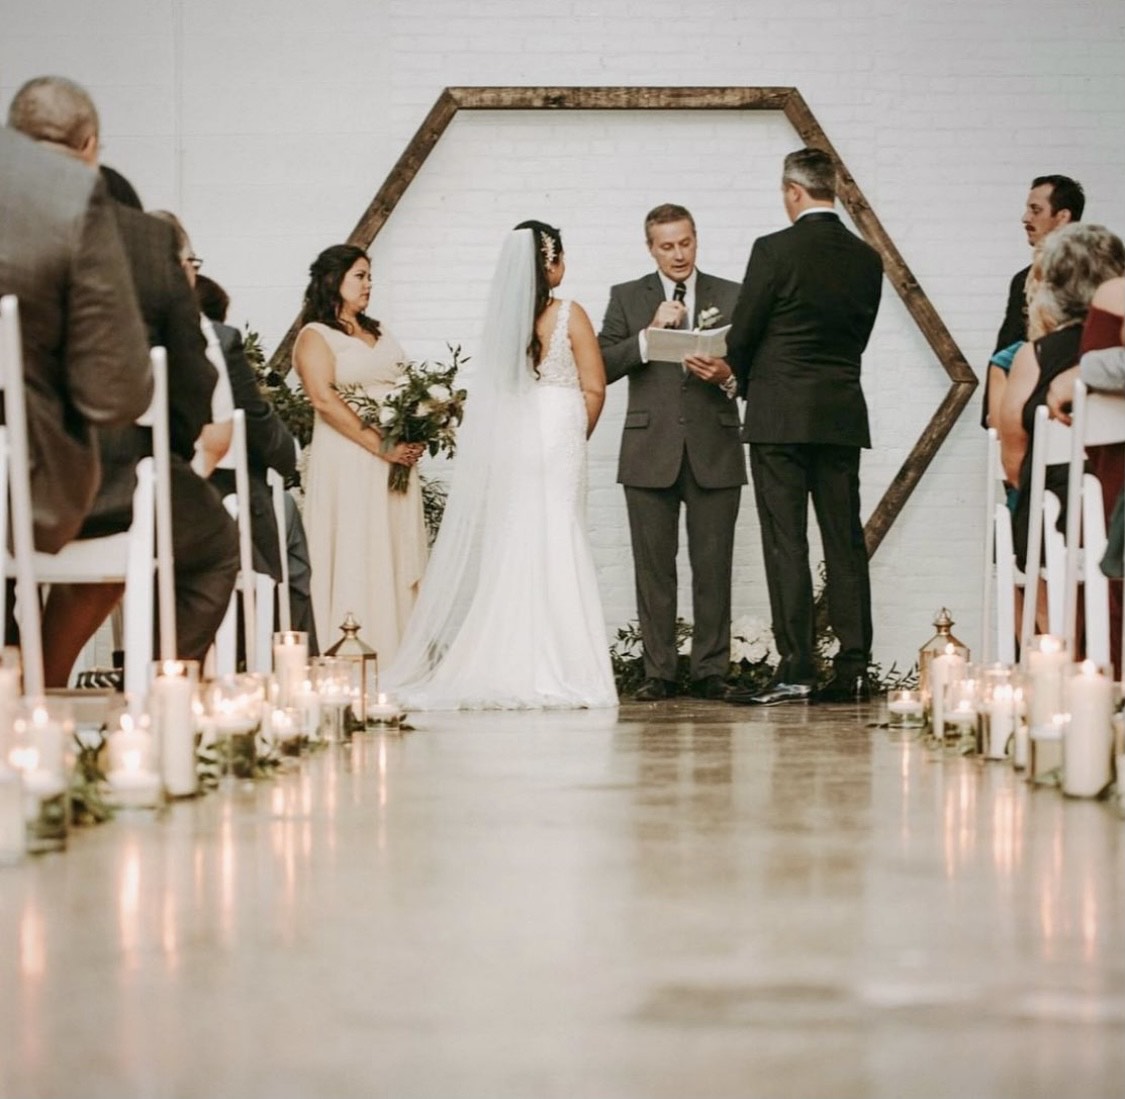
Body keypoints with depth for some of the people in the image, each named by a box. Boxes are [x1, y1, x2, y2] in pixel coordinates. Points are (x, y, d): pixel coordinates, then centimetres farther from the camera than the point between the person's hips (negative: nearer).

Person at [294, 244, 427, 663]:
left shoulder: (378, 334, 20)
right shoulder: (315, 336, -3)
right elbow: (324, 398, -15)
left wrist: (415, 437, 0)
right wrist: (380, 446, -19)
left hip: (395, 460, 7)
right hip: (349, 461, -7)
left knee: (398, 556, 4)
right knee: (354, 556, -8)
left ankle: (395, 655, 5)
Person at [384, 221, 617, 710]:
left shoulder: (502, 315, 5)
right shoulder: (570, 315, -6)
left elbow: (490, 388, 10)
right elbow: (593, 387, -6)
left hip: (505, 440, 4)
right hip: (557, 435, -4)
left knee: (508, 548, 8)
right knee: (555, 547, -3)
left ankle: (505, 667, 8)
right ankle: (552, 669, -5)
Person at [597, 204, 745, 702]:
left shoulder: (731, 297, 10)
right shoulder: (627, 298, 10)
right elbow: (603, 366, 0)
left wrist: (728, 376, -13)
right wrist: (650, 333, -12)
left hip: (714, 453, 0)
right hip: (650, 453, 0)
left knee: (714, 567, -1)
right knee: (654, 568, 1)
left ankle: (711, 672, 4)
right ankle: (659, 673, 4)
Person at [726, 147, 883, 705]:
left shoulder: (775, 250, -10)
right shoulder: (866, 258, 7)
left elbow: (742, 334, -5)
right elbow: (859, 335, 11)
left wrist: (747, 383, 14)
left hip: (780, 414, -5)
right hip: (843, 415, 5)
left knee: (785, 542, -4)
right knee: (845, 540, 7)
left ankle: (796, 670, -6)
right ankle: (853, 668, 6)